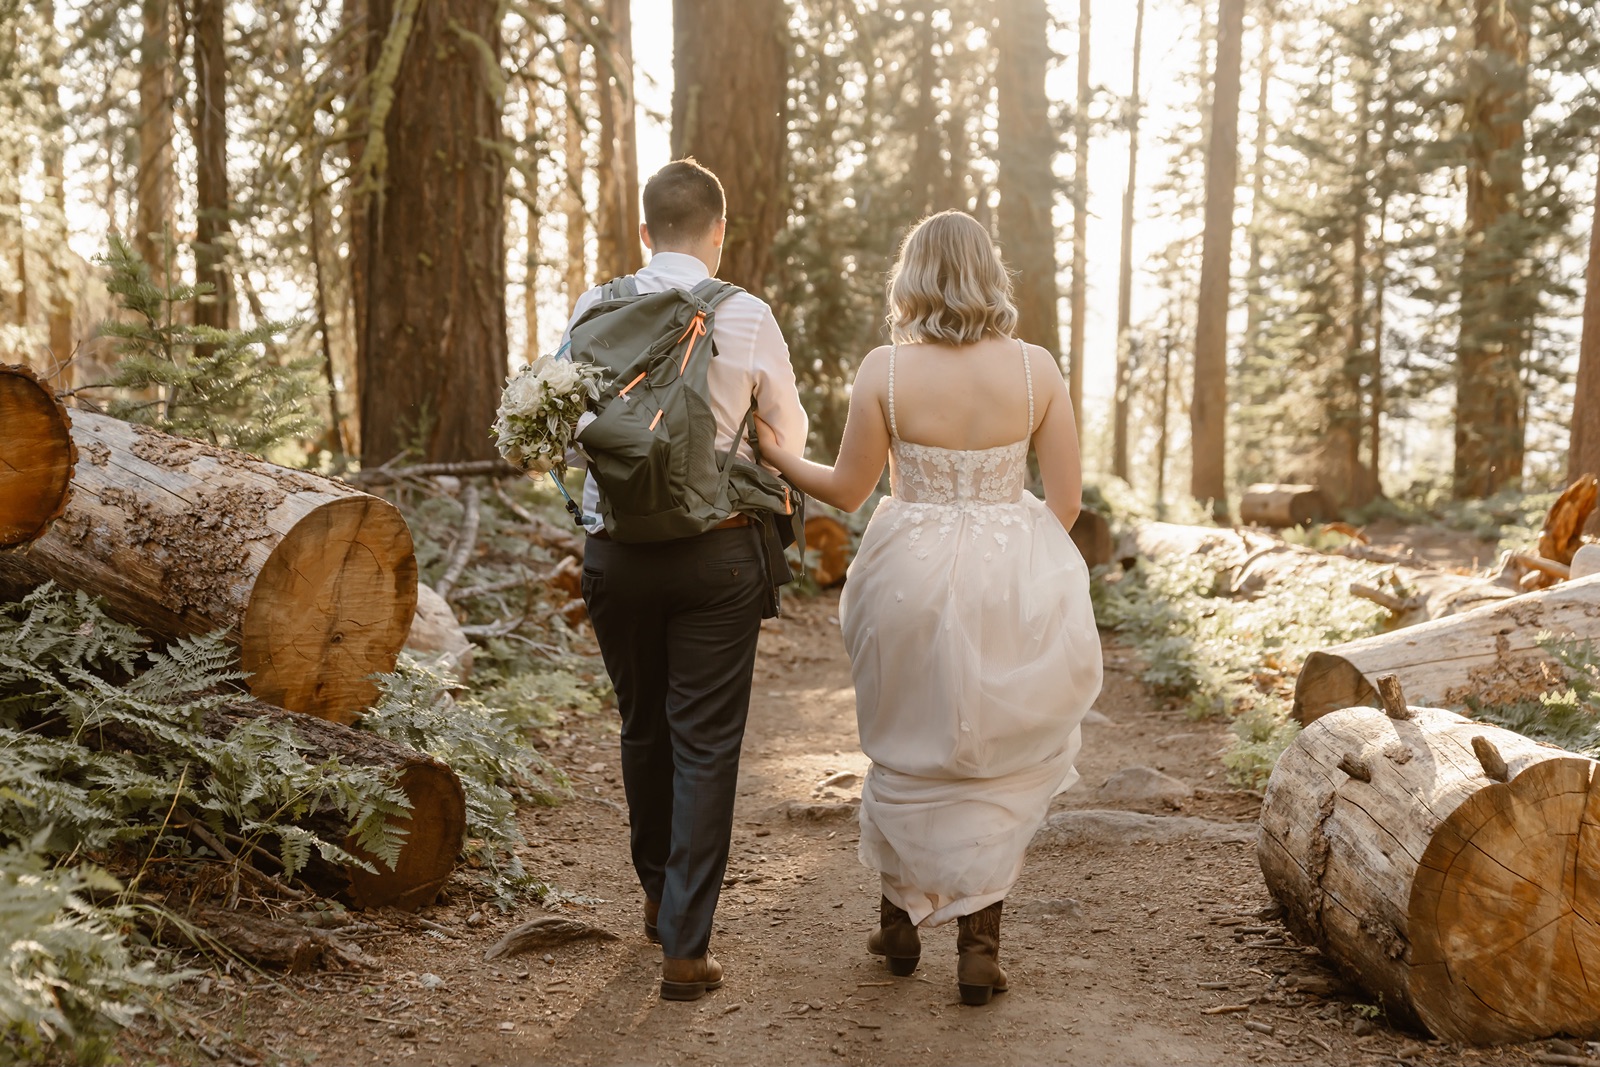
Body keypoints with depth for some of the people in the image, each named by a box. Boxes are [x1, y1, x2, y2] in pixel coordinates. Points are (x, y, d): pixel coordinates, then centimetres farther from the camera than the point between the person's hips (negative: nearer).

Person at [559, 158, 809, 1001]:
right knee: (705, 745, 4)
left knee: (642, 729, 20)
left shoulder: (593, 311, -1)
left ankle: (659, 894, 39)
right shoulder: (748, 318, -6)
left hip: (615, 548, 3)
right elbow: (789, 436, 7)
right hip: (715, 552, -2)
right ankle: (685, 945, 5)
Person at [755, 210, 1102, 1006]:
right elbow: (1065, 500, -2)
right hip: (1012, 580, 1)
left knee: (908, 752, 18)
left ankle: (900, 921, 32)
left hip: (912, 578, 0)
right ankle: (979, 941, 15)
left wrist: (777, 456, 16)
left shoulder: (884, 370, -9)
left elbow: (847, 491, -1)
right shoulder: (1035, 368, -5)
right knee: (996, 765, 14)